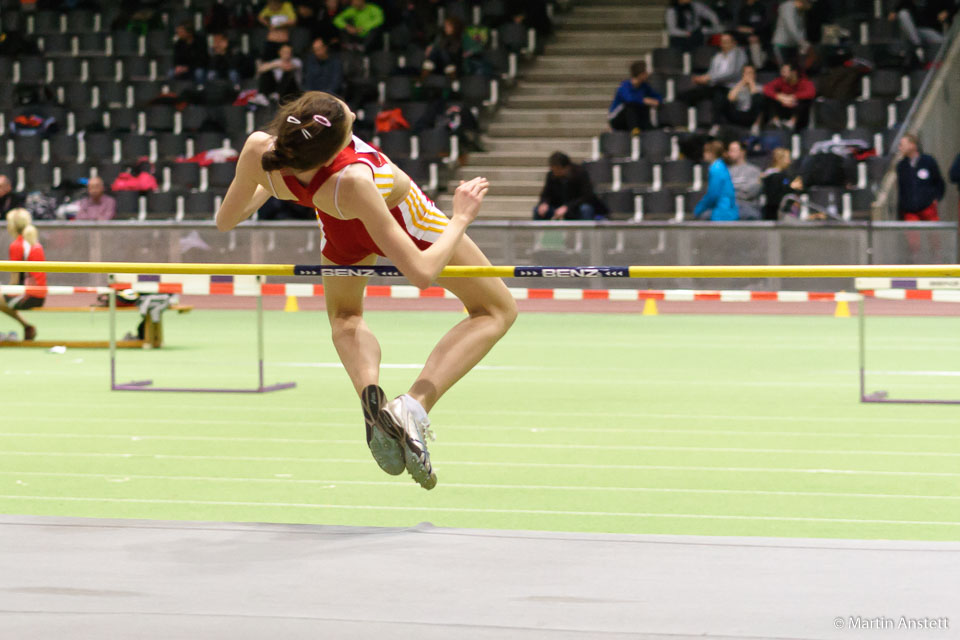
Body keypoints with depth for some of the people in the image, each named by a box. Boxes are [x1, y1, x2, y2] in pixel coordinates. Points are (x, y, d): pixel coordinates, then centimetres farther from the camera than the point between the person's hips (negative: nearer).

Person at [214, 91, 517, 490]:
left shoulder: (258, 149, -34)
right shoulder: (352, 183, -45)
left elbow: (226, 220, -11)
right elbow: (422, 273, -36)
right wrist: (461, 218, -21)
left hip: (342, 231, 5)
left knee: (344, 317, 35)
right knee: (496, 310, 12)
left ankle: (369, 393, 0)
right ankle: (414, 406, -12)